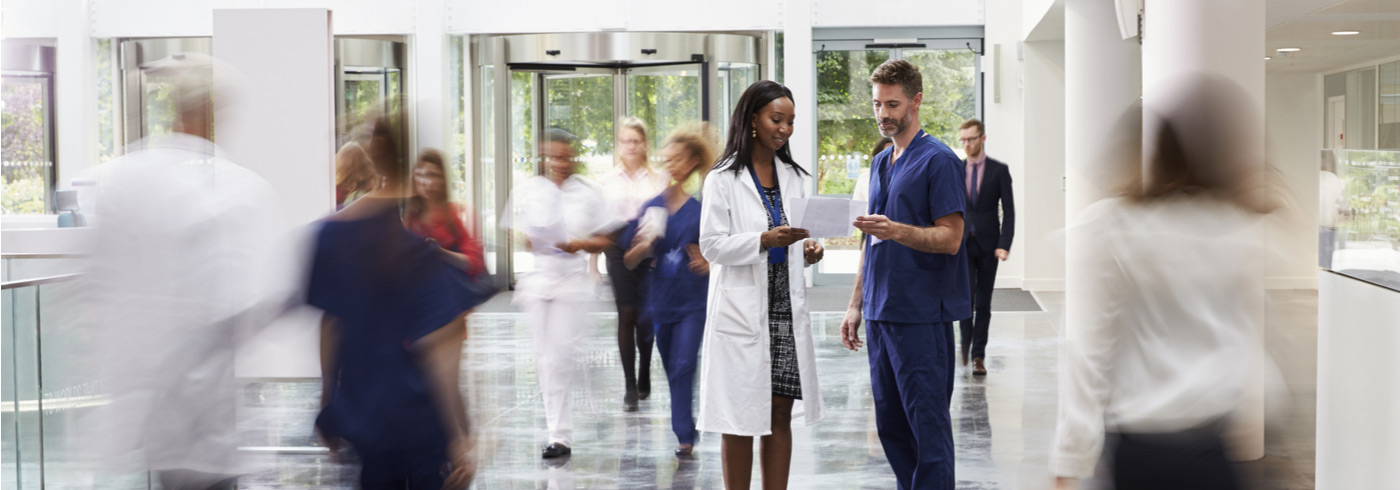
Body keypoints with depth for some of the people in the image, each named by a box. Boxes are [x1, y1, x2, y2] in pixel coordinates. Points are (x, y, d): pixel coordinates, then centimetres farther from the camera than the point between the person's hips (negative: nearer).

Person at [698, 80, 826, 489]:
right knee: (741, 419, -1)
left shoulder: (794, 177, 13)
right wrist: (765, 240, -21)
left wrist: (807, 251, -1)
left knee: (781, 413, 7)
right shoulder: (723, 179, -4)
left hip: (788, 310, 5)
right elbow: (711, 245, -9)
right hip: (743, 312, -5)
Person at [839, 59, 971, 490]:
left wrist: (897, 231, -28)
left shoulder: (938, 160, -7)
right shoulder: (880, 164, 18)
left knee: (927, 422, -5)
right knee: (890, 423, 11)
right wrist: (856, 305, 17)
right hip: (881, 313, 8)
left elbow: (949, 238, -13)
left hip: (922, 315, -8)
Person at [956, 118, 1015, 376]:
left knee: (984, 302, 3)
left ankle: (978, 355, 10)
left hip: (987, 244, -1)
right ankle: (966, 338, 6)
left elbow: (1008, 210, -1)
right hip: (961, 242, 1)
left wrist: (1004, 245, -11)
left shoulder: (999, 170, 2)